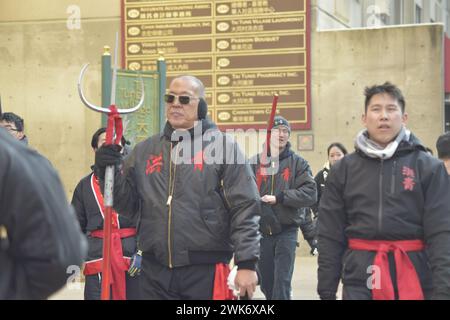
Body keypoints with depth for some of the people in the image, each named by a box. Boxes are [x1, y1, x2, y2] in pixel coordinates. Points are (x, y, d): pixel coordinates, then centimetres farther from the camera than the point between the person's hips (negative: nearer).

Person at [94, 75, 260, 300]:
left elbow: (245, 210, -5)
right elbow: (127, 205, 16)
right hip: (155, 273, 4)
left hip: (206, 273, -4)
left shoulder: (223, 147, -1)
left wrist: (246, 264, -12)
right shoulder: (145, 151, 13)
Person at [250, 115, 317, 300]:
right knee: (266, 282, 11)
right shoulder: (255, 163, 3)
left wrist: (279, 197, -16)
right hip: (261, 232, 2)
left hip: (287, 231, -2)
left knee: (282, 282, -8)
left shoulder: (298, 163, 1)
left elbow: (310, 194, -10)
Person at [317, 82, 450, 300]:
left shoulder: (429, 168, 2)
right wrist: (326, 291, 3)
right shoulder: (344, 169, 8)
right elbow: (330, 235, 8)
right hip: (359, 279, 1)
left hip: (415, 277, -1)